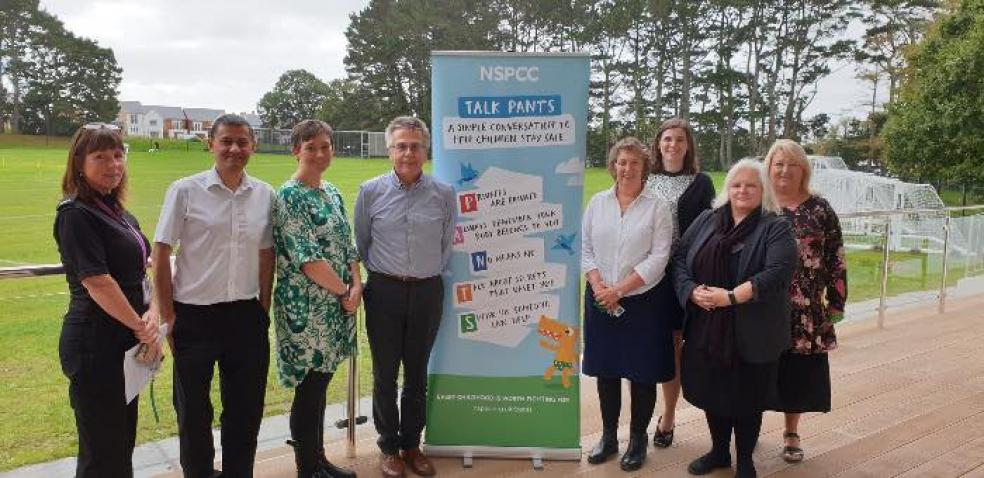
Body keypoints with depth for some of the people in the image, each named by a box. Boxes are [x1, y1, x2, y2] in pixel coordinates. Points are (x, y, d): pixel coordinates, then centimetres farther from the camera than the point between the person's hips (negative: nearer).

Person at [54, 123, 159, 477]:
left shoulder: (120, 215, 11)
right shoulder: (76, 215, -14)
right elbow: (96, 281, -21)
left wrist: (150, 316, -6)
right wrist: (140, 326, -14)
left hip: (125, 340, 8)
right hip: (95, 344, -8)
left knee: (122, 438, 19)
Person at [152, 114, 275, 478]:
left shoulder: (265, 195, 3)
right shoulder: (185, 191, -6)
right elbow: (161, 255, -4)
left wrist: (264, 308, 7)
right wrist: (168, 316, -5)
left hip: (246, 315, 3)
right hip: (194, 315, -2)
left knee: (246, 408, 14)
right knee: (193, 410, 12)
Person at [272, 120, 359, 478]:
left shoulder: (332, 193, 12)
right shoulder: (290, 196, -13)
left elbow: (347, 246, 12)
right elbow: (307, 258, -19)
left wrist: (356, 286, -3)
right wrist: (344, 291, -12)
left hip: (336, 305, 8)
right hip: (306, 307, -8)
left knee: (320, 384, 16)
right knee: (309, 388, 2)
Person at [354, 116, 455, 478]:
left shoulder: (444, 194, -1)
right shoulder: (371, 191, -3)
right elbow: (361, 243, 9)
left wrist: (430, 273, 11)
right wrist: (381, 272, 11)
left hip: (427, 292, 1)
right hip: (384, 291, -1)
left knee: (417, 373, 12)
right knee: (385, 373, 7)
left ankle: (412, 444, 28)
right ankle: (388, 446, 24)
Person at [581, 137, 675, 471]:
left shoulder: (657, 207, -4)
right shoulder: (598, 202, 5)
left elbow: (658, 258, -10)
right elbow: (585, 248, 4)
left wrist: (619, 290, -16)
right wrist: (598, 286, -11)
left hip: (641, 301, -3)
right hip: (600, 301, 3)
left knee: (642, 372, 6)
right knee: (605, 369, 12)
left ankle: (638, 440, 23)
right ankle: (608, 436, 28)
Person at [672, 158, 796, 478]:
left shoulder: (775, 228, -4)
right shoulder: (706, 221, 9)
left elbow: (778, 272, -18)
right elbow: (679, 259, 6)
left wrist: (731, 297, -23)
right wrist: (692, 291, -12)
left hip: (751, 332, -4)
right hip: (706, 327, 4)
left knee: (747, 396, 7)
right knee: (712, 391, 13)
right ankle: (719, 451, 33)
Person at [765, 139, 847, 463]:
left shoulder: (820, 209, 2)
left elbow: (836, 261, 3)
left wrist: (836, 304, 1)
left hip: (805, 310, 0)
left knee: (799, 370, 8)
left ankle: (792, 433, 25)